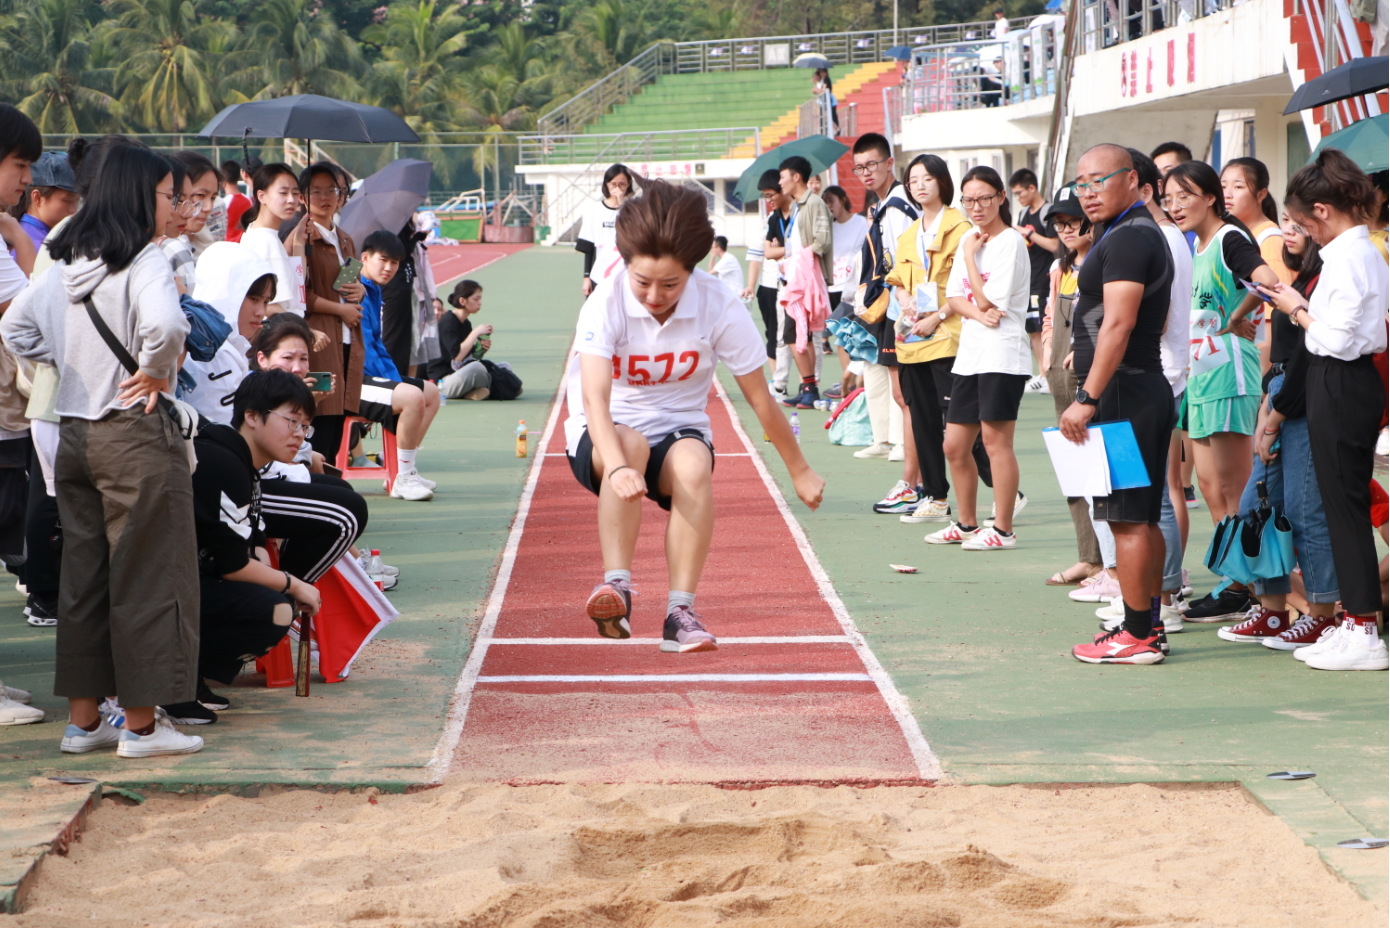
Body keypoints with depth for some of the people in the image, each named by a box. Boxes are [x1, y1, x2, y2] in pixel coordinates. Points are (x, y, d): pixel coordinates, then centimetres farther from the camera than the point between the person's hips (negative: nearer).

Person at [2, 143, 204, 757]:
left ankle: (83, 719, 18)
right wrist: (154, 373, -15)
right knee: (147, 578, 0)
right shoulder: (143, 261, -13)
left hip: (73, 432, 8)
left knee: (83, 577, 12)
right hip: (135, 433, -7)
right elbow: (164, 324, -32)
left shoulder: (65, 262, 10)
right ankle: (142, 724, 3)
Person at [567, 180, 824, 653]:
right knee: (630, 442, -37)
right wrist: (616, 467, -51)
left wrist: (799, 472, 5)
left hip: (680, 431, 1)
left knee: (693, 463, -34)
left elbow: (761, 400, -4)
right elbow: (595, 395, -34)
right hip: (601, 439, -1)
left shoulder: (720, 307, -15)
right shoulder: (605, 303, -20)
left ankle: (680, 612, -31)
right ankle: (617, 585, -41)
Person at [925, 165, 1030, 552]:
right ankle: (966, 523, 24)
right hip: (969, 353, 8)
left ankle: (1003, 530, -1)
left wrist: (971, 256, -8)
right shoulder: (969, 240, 14)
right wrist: (976, 312, -11)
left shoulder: (1010, 242, -9)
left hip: (1002, 355, -8)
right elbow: (954, 297, 9)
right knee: (955, 446, 11)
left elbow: (987, 300, -14)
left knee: (995, 440, -7)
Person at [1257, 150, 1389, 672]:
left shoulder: (1346, 257, -17)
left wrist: (1297, 310, -6)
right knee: (1347, 504, 13)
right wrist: (1302, 305, 9)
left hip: (1340, 386, -10)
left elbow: (1337, 338, -20)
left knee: (1344, 505, -5)